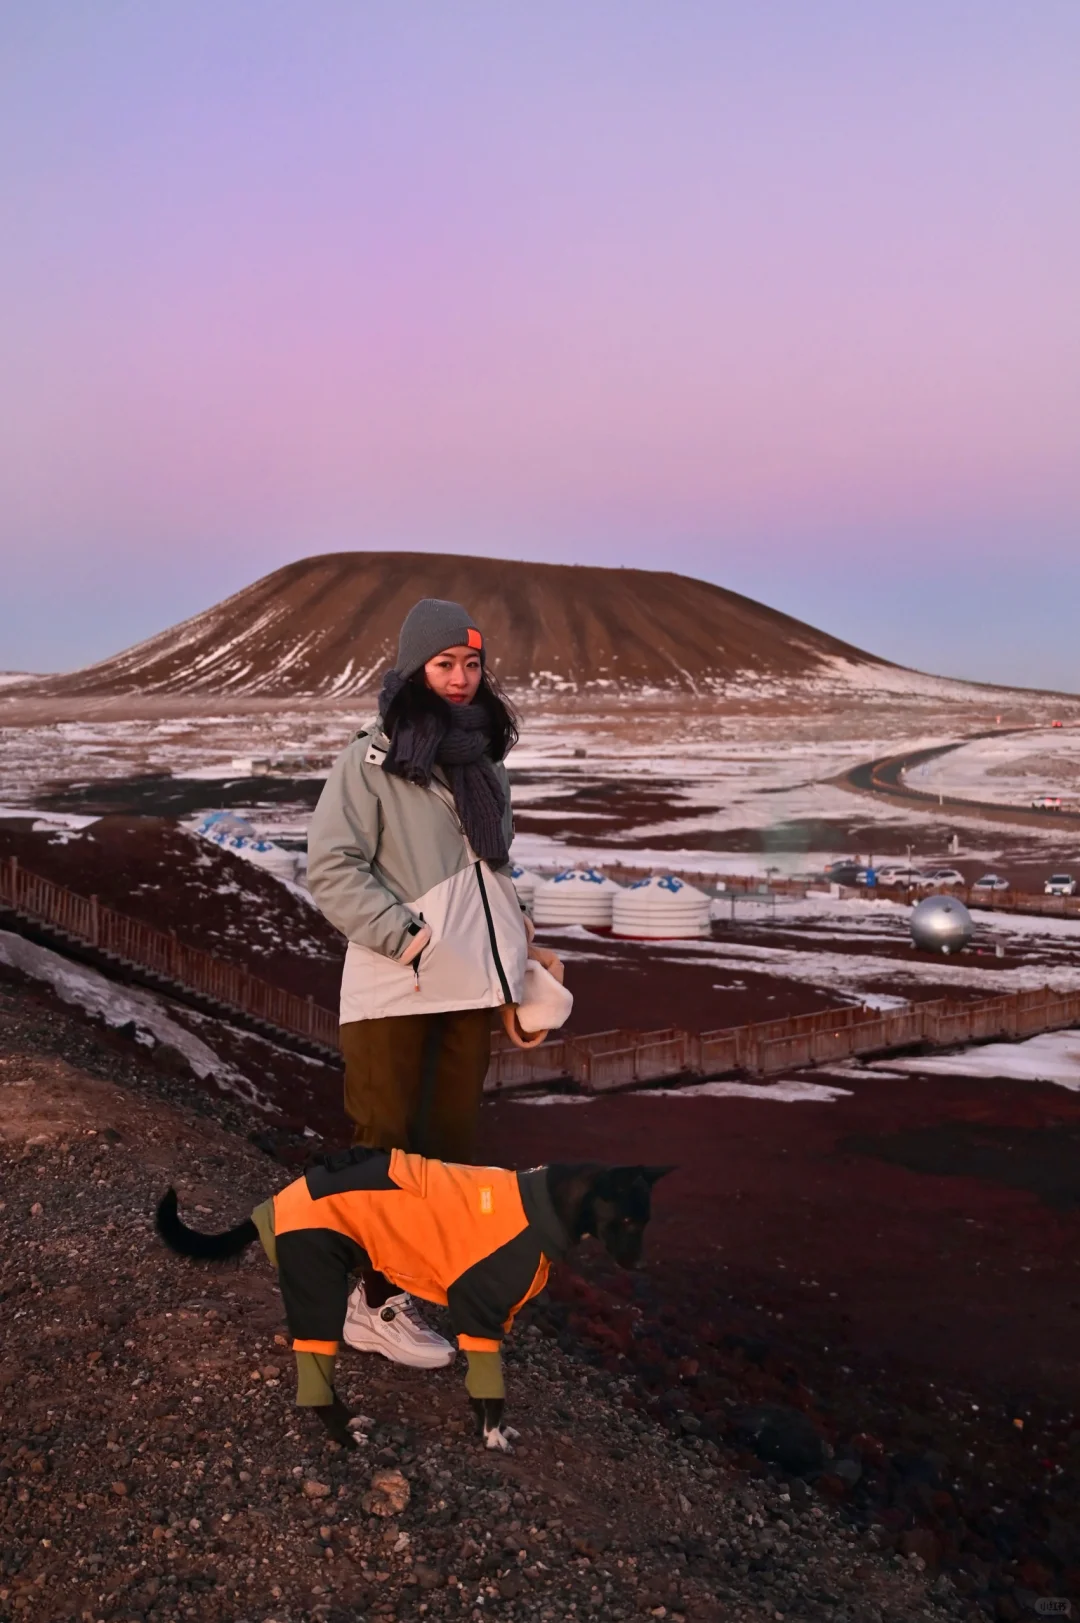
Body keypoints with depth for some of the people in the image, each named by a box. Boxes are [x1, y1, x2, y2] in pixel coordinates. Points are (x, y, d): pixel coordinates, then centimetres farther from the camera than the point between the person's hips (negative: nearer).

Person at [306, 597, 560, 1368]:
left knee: (454, 1131, 13)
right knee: (387, 1140, 3)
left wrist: (517, 943, 15)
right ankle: (377, 1301, 15)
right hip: (395, 989, -6)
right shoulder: (373, 758, -7)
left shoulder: (483, 757, 12)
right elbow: (331, 866, -12)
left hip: (471, 985, 6)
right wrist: (405, 934, -17)